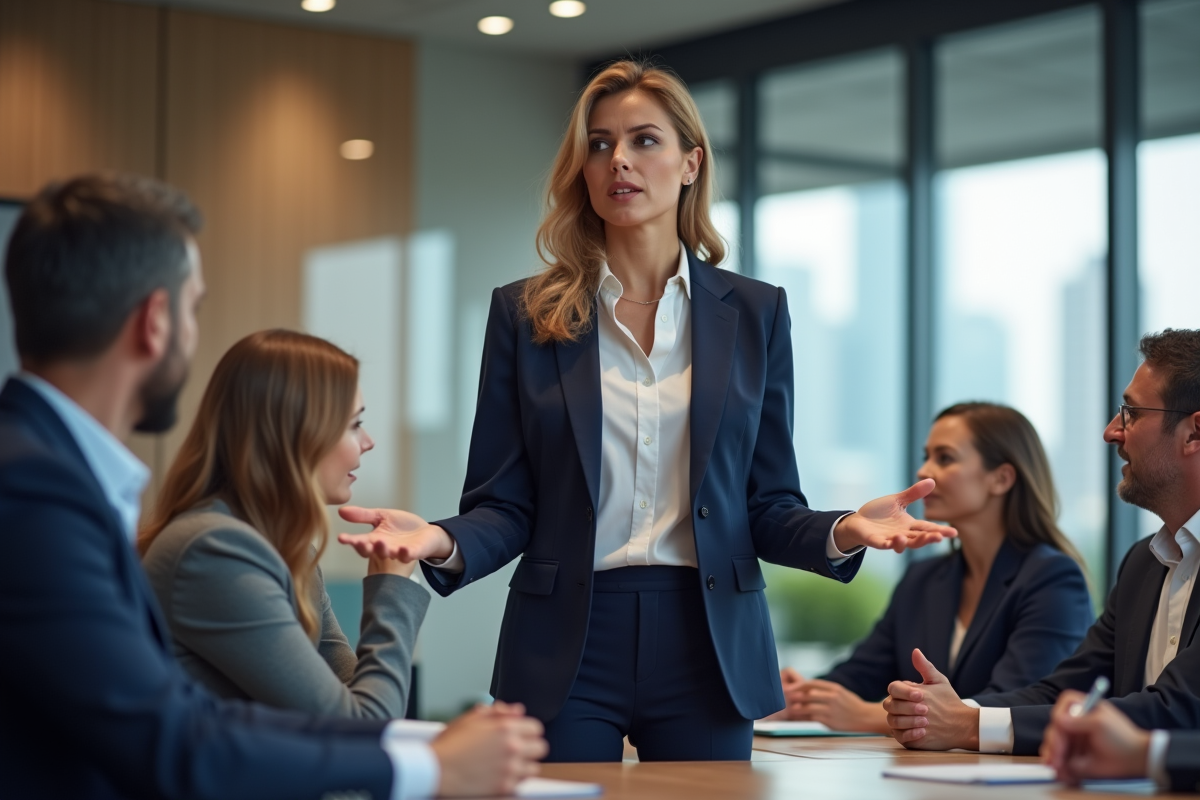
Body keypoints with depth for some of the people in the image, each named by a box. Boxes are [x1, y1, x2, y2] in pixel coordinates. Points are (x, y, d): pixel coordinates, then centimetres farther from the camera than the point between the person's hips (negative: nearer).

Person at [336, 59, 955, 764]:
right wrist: (442, 542, -20)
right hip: (567, 648, 0)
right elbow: (504, 505, 2)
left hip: (706, 645, 1)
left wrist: (841, 532, -15)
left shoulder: (754, 313, 6)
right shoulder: (525, 314, 4)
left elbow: (769, 506, 5)